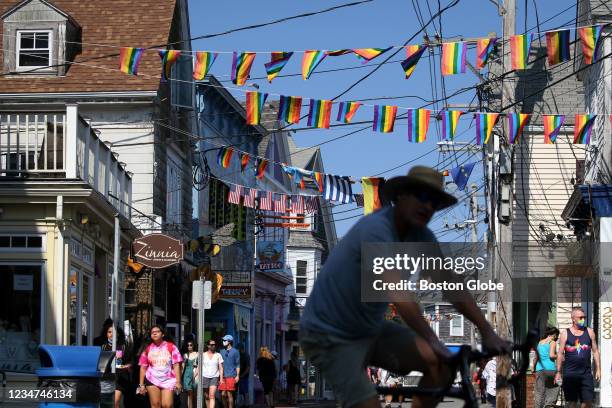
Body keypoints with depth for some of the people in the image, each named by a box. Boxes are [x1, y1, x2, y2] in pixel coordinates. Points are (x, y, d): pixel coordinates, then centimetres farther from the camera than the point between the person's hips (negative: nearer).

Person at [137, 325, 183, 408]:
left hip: (168, 380, -1)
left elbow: (176, 365, -1)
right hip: (152, 380, 1)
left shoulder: (171, 346, 2)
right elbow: (143, 367, 8)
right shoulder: (148, 348, 6)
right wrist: (141, 384, 4)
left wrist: (178, 382, -9)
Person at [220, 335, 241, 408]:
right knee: (223, 394, 1)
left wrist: (237, 376, -5)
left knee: (229, 394, -8)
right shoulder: (222, 351, 16)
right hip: (223, 376, 5)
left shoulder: (235, 352, 3)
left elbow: (238, 365, 2)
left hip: (231, 376, -5)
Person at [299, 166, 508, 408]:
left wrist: (487, 332, -11)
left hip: (371, 329, 8)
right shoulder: (376, 229, -26)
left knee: (443, 365, -7)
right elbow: (398, 293, -37)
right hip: (331, 336, -8)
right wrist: (433, 341, -43)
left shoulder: (420, 237, -2)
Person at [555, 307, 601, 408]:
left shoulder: (589, 332, 9)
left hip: (586, 373, 1)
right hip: (570, 373, -1)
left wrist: (597, 370, 7)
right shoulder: (565, 333, 3)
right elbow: (560, 353, 3)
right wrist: (558, 372, -1)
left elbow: (595, 351, 12)